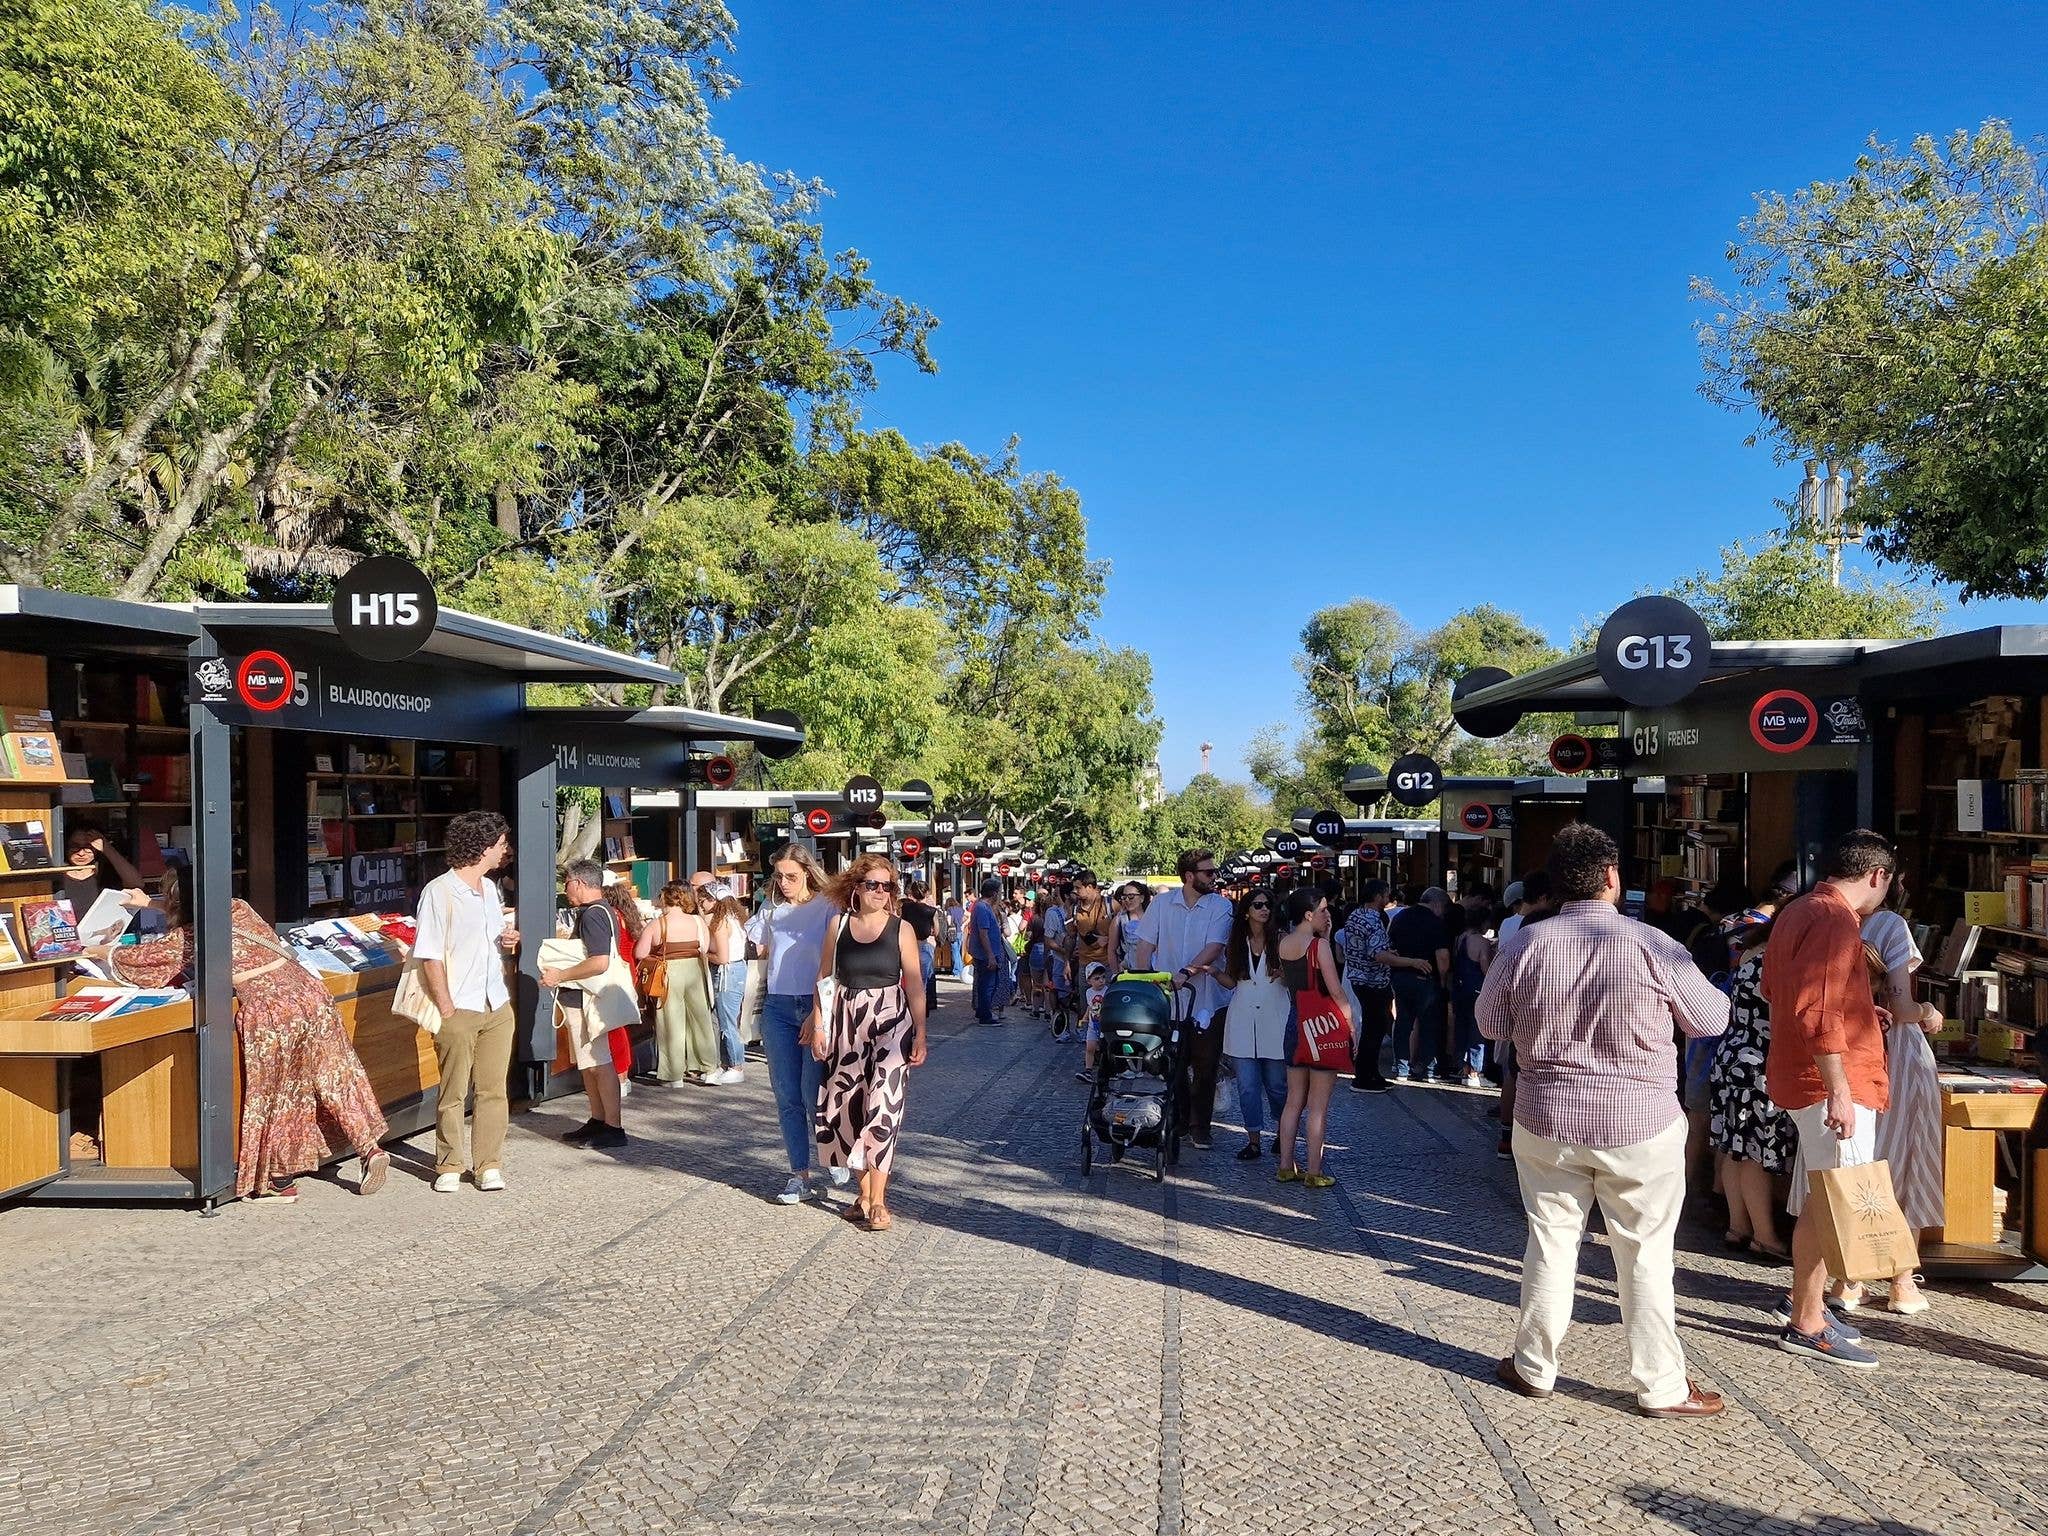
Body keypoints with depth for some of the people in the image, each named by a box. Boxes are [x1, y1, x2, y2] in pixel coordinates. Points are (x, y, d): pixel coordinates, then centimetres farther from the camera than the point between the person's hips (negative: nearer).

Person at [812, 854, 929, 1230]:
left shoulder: (901, 928, -1)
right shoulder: (840, 925, 5)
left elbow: (915, 985, 0)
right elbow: (824, 978, 8)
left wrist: (921, 1034, -5)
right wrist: (819, 1025, 2)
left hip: (890, 1022, -3)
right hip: (847, 1024, 3)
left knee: (882, 1108, -9)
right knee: (851, 1106, 7)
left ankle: (878, 1201, -4)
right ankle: (865, 1194, 20)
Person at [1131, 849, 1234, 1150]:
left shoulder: (1220, 907, -3)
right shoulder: (1162, 904, 3)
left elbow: (1214, 948, -15)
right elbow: (1145, 946, 3)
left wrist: (1185, 973, -27)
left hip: (1205, 1003, -1)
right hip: (1168, 1002, 1)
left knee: (1205, 1068, 5)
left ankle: (1199, 1128, 17)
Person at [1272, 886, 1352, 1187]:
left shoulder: (1282, 943, 5)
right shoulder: (1319, 945, -15)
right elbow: (1336, 991, -15)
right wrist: (1351, 1027, -3)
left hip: (1296, 1022, 7)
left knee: (1294, 1100, 14)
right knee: (1318, 1105, 0)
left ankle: (1286, 1166, 18)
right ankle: (1314, 1172, 4)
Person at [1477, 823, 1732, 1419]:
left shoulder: (1524, 944, -7)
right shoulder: (1651, 945, -13)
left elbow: (1490, 1023, 6)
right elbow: (1712, 1019, 1)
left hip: (1547, 1121, 2)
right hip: (1640, 1124, -2)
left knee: (1550, 1242, 14)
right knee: (1646, 1253, 9)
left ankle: (1534, 1368, 25)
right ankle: (1662, 1387, 18)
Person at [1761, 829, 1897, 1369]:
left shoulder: (1798, 910, 13)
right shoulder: (1836, 921, -18)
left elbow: (1774, 989, 24)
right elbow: (1818, 1013, -25)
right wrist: (1838, 1090, -24)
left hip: (1801, 1078, 10)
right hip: (1832, 1082, -10)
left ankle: (1802, 1300, 30)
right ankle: (1807, 1325, 6)